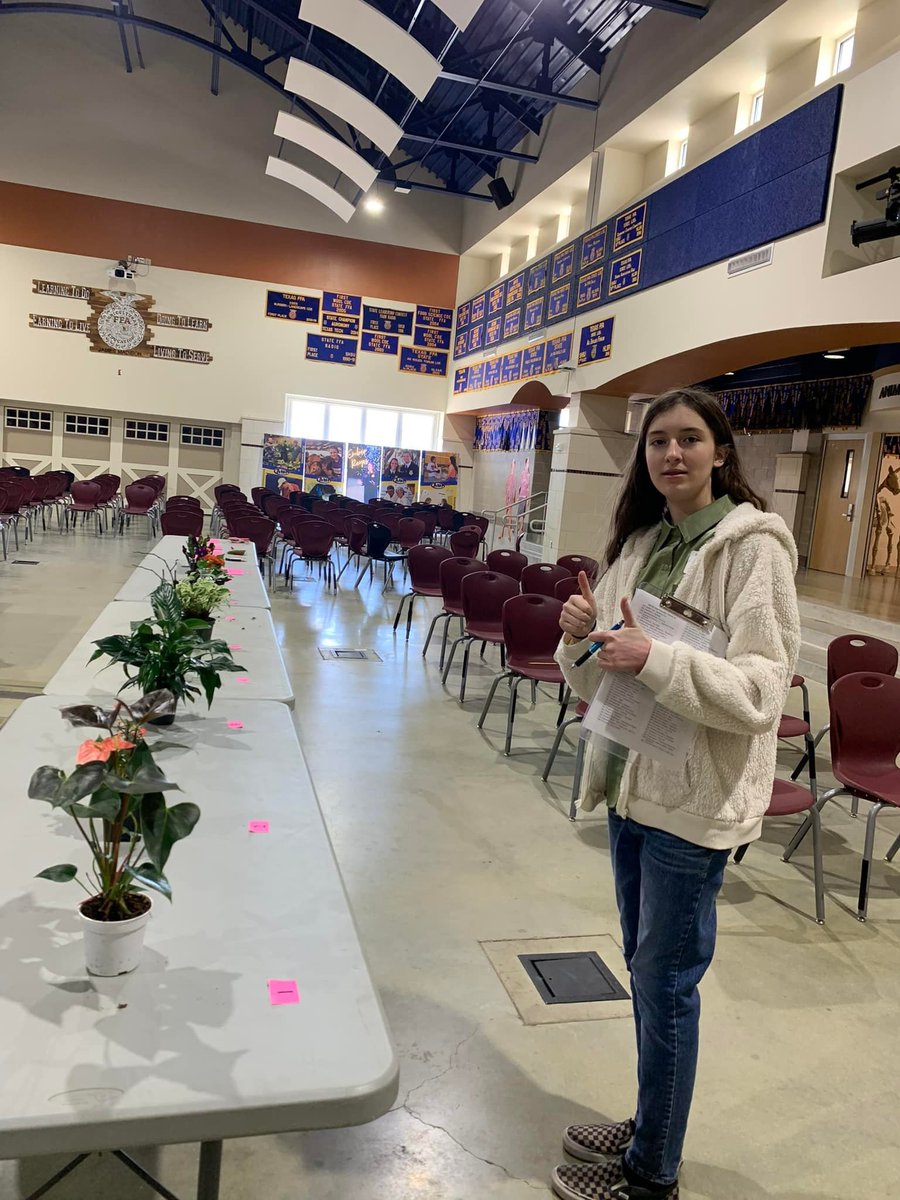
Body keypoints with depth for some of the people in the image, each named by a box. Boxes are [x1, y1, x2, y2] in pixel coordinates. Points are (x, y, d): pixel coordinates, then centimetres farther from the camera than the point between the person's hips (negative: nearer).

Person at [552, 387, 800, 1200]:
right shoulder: (641, 541, 8)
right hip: (633, 780, 7)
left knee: (666, 982, 6)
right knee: (644, 968, 19)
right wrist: (584, 637, -10)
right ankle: (649, 1126, 40)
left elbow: (760, 691, -19)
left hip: (696, 798, -7)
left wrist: (655, 659, -30)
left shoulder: (754, 547, -12)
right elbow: (603, 677, 11)